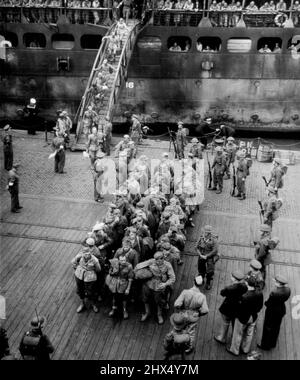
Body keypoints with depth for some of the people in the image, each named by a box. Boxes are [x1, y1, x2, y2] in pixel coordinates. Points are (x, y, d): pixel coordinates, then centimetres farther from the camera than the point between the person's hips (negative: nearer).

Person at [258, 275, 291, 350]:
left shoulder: (275, 293, -36)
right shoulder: (288, 290, -16)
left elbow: (268, 303, -22)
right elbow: (285, 299, -2)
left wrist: (266, 303, -3)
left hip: (272, 311, -6)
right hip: (281, 309, 7)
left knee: (268, 328, 17)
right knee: (276, 328, 26)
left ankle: (265, 345, 35)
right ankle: (273, 344, 47)